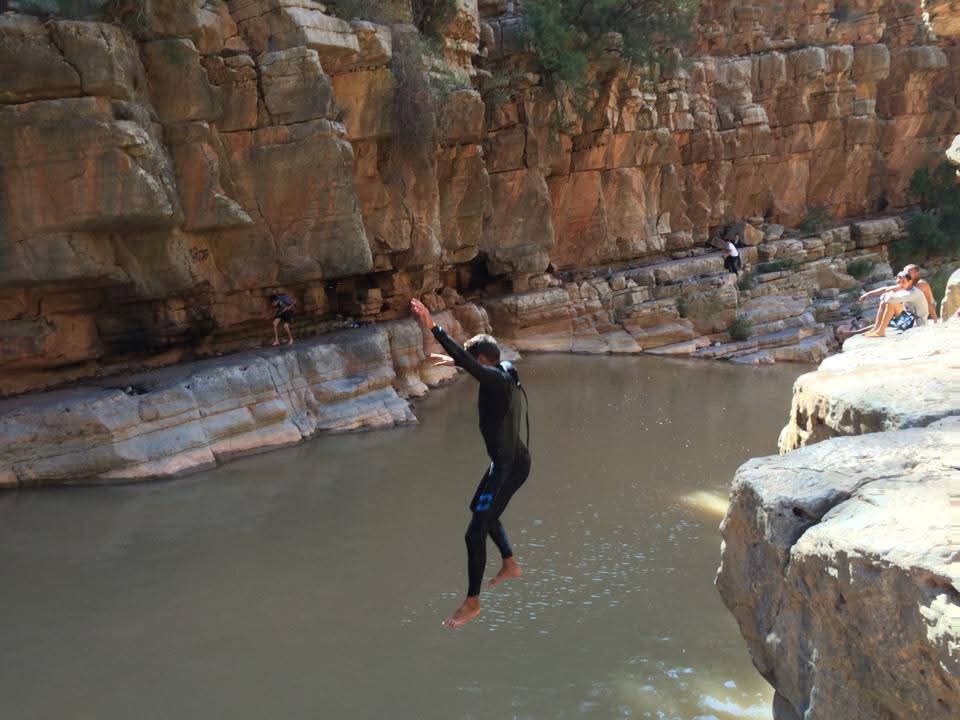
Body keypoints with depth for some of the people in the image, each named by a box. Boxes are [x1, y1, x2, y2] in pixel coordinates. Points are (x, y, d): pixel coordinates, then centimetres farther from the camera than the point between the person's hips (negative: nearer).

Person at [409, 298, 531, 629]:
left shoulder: (495, 379, -22)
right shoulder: (505, 373, 6)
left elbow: (466, 360, -38)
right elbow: (474, 363, 30)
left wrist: (433, 327, -40)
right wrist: (454, 361, 45)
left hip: (507, 467, -11)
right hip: (514, 460, 11)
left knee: (475, 533, -6)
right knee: (480, 509, 32)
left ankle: (472, 603, 4)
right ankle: (510, 564, 44)